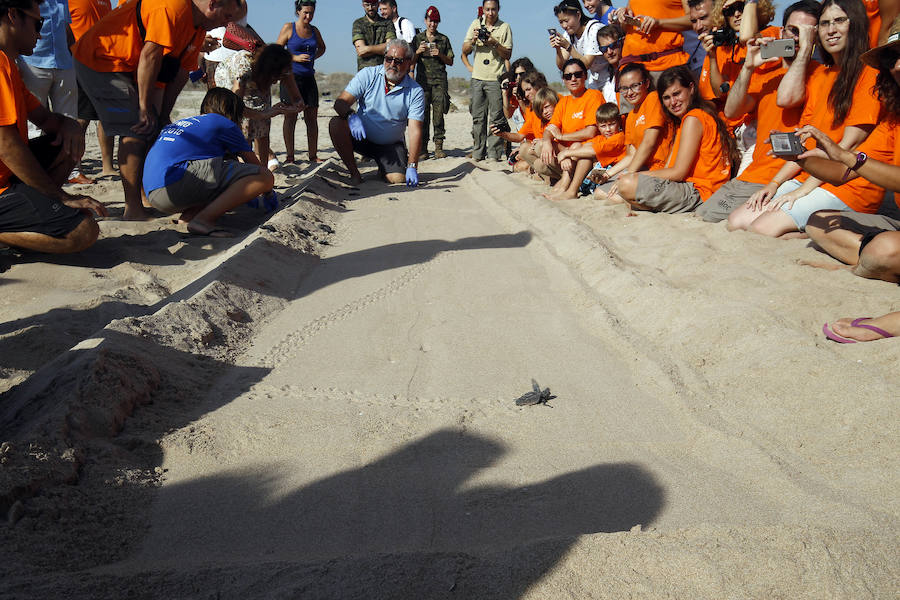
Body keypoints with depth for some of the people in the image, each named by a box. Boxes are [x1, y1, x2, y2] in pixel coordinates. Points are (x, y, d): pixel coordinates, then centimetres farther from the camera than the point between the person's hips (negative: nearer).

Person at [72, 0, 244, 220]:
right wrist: (145, 108, -24)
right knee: (135, 130, -16)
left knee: (149, 127, 7)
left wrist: (163, 116, 3)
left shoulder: (199, 29, 8)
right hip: (98, 59, -10)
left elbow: (180, 73, 7)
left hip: (126, 67, 10)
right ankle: (133, 211, -15)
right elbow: (150, 56, -28)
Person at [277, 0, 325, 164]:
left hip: (309, 78, 4)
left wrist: (312, 58, 13)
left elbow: (322, 48, 31)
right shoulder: (288, 28, 0)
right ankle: (290, 156, 1)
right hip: (291, 77, -4)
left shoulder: (314, 30, 13)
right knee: (290, 117, -3)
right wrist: (296, 58, -12)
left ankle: (313, 155, 10)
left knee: (312, 117, 4)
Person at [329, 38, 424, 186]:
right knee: (335, 123, -26)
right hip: (361, 136, 0)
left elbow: (415, 131, -16)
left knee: (398, 178, -23)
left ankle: (383, 169, 17)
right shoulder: (368, 75, -7)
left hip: (391, 145, 0)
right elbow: (340, 102, -12)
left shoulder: (416, 92, -9)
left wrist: (412, 167, -26)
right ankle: (354, 172, -11)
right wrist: (351, 116, -37)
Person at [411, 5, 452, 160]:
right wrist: (418, 52, -5)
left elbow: (450, 62, 14)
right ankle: (423, 148, -3)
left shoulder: (444, 39, 13)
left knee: (439, 113, -8)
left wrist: (440, 55, -4)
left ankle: (439, 147, -5)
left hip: (439, 80, 0)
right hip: (422, 80, 0)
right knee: (423, 113, -5)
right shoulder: (418, 38, 13)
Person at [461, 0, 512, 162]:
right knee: (478, 117, 4)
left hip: (496, 78, -3)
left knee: (496, 117, -5)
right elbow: (464, 50, 12)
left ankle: (494, 153, -3)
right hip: (478, 77, 3)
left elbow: (508, 54, 1)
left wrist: (495, 43, -14)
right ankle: (478, 153, 9)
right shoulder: (476, 24, 12)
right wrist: (473, 40, -7)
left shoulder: (504, 27, 4)